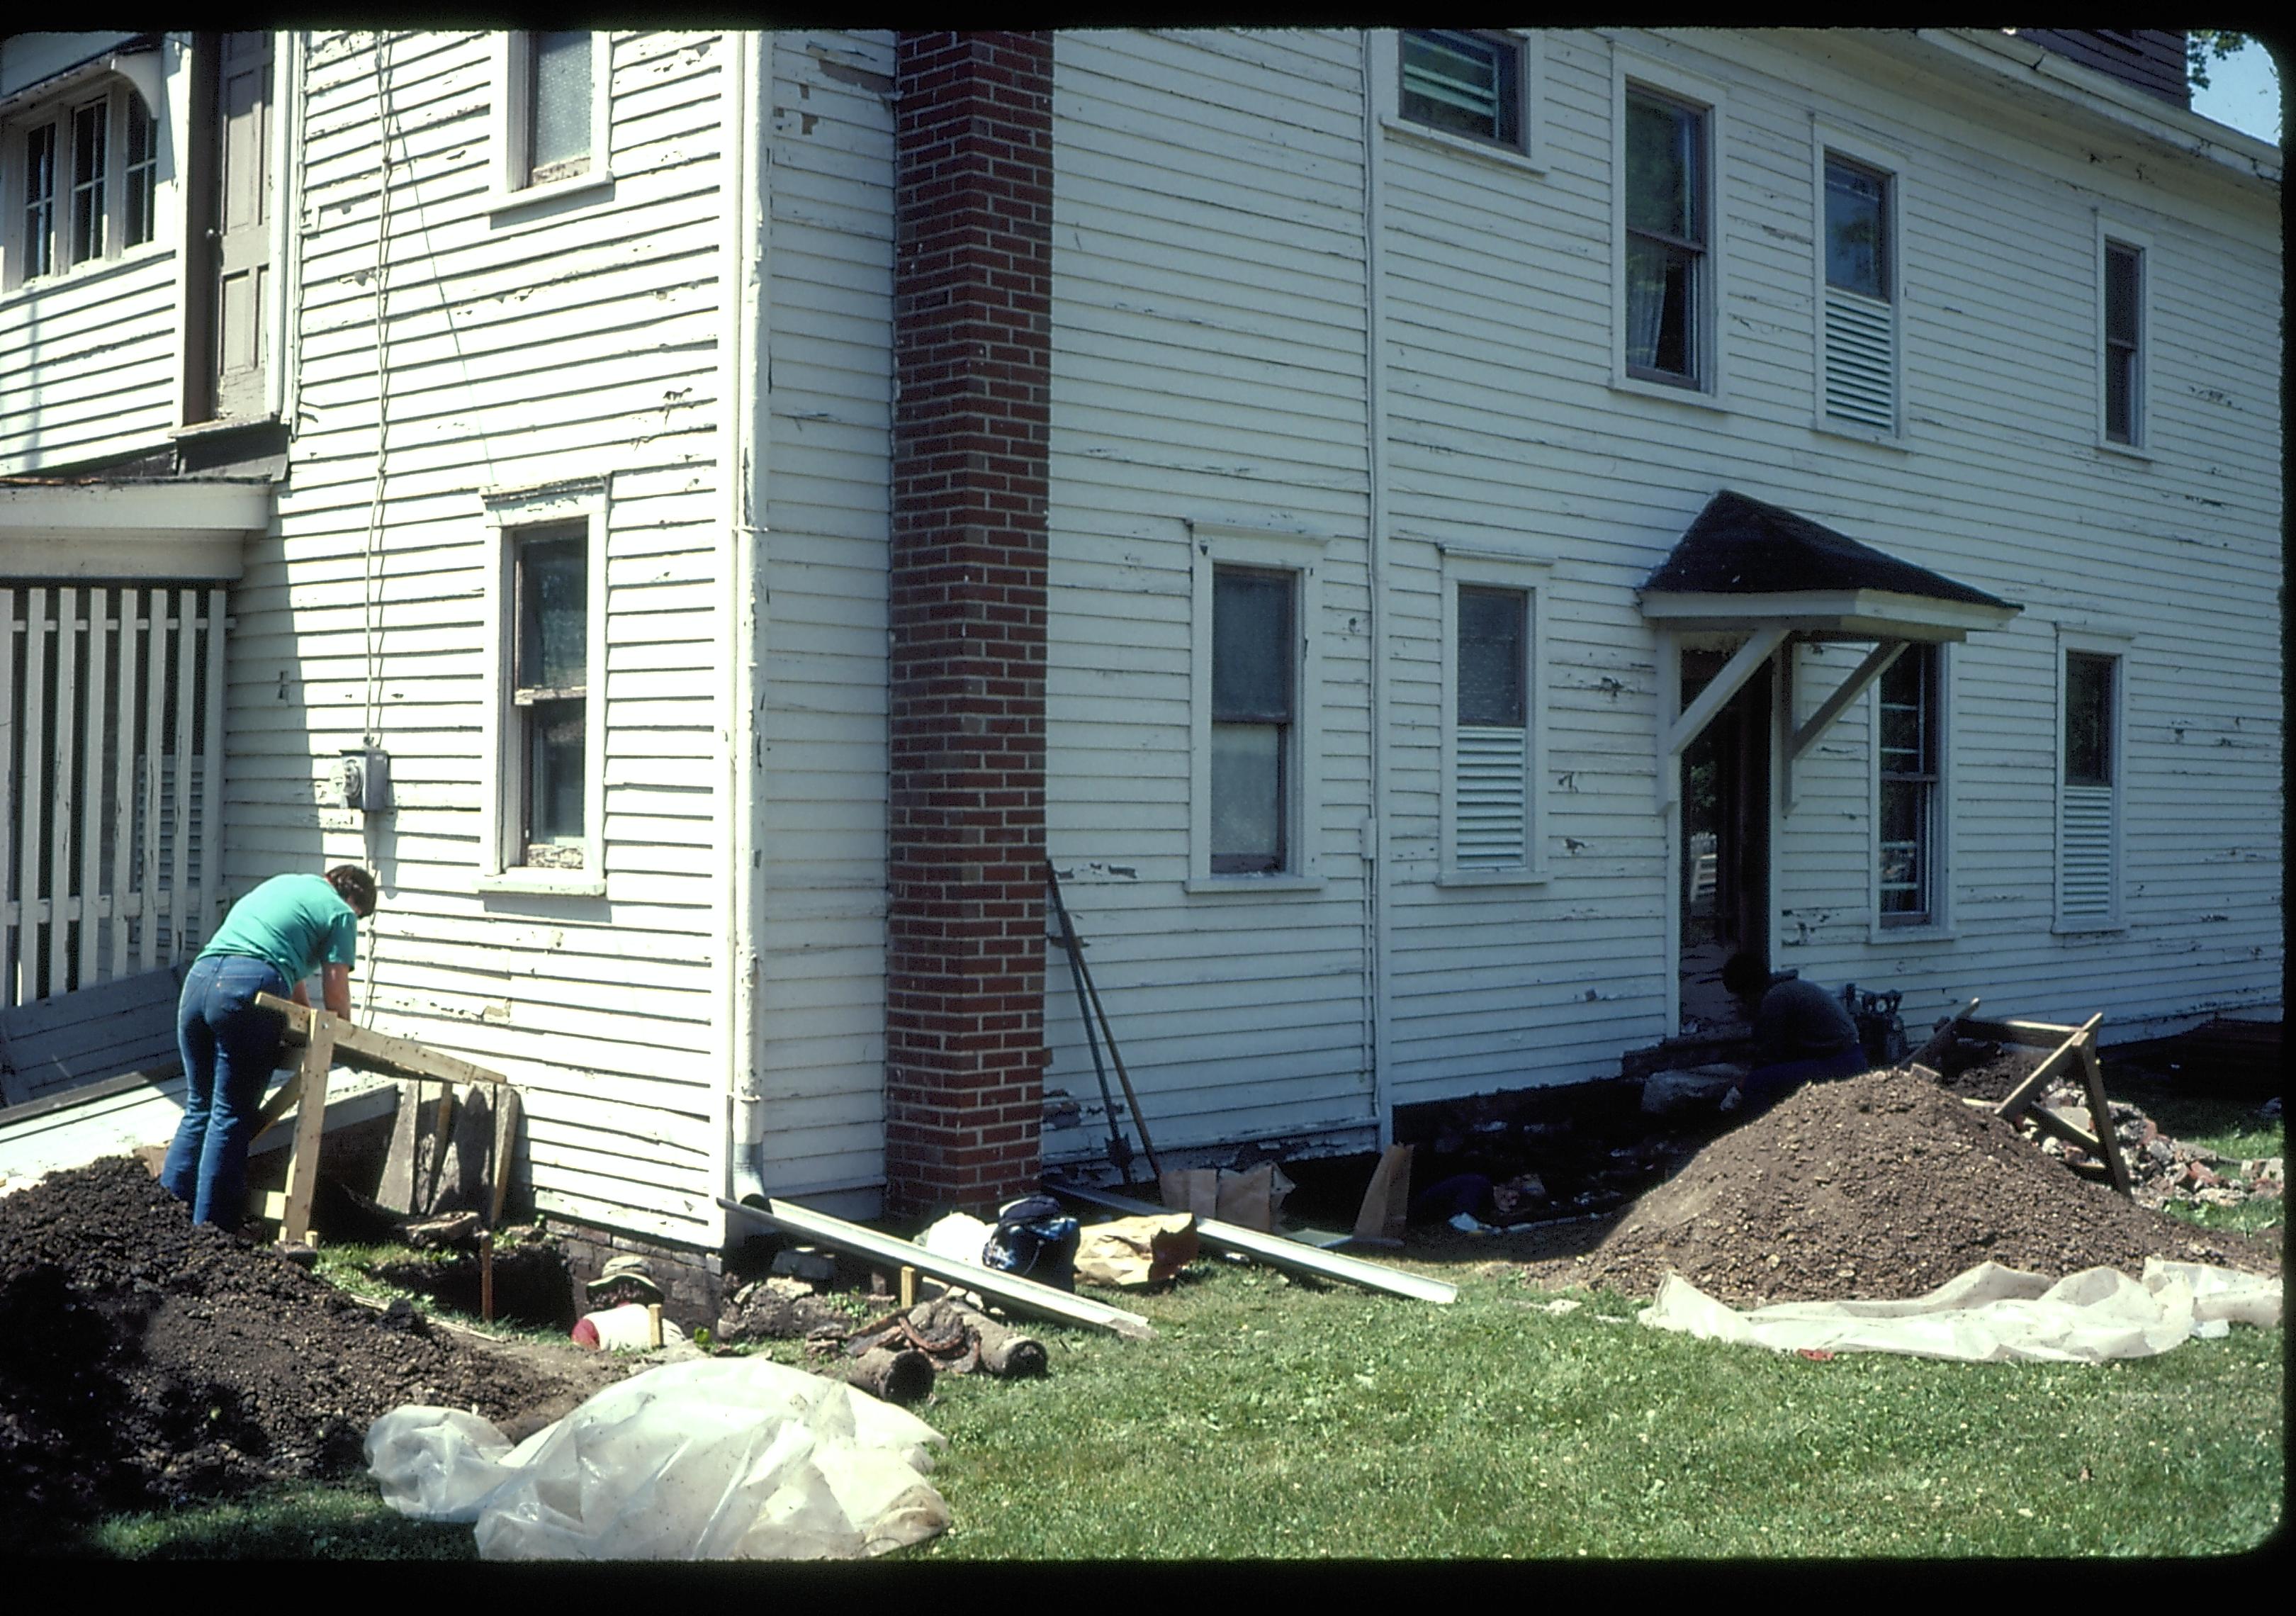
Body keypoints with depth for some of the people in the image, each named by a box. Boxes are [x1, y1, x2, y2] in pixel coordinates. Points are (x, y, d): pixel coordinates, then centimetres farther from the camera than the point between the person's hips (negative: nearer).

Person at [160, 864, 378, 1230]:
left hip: (199, 977, 6)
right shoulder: (340, 912, 12)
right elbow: (336, 998, 8)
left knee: (198, 1108, 15)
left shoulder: (280, 884, 33)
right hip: (249, 990, -6)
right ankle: (208, 1229, 0)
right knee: (231, 1116, -1)